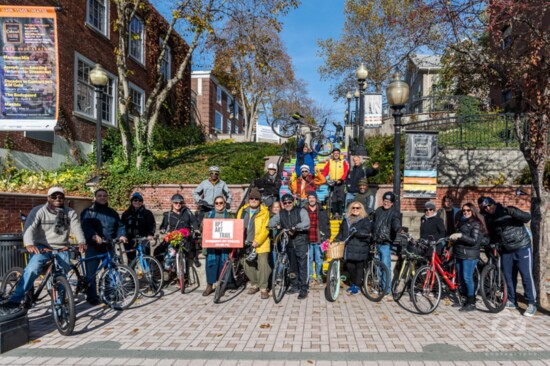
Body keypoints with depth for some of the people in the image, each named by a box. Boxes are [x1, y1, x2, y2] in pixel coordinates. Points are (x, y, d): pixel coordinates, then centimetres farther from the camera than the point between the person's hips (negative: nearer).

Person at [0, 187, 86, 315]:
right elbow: (30, 228, -17)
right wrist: (29, 244, -38)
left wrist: (81, 242, -33)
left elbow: (77, 228, -12)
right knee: (32, 269, -27)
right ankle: (14, 302, -23)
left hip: (62, 249, 2)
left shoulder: (70, 213, 3)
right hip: (42, 247, -2)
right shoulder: (41, 212, -3)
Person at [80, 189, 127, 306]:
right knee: (91, 273, -3)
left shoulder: (112, 212, 16)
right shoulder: (88, 212, 2)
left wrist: (121, 235, -9)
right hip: (93, 246, -4)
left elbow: (120, 226, 13)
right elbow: (85, 226, -15)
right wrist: (93, 236, -34)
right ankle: (91, 297, 6)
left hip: (109, 246, 4)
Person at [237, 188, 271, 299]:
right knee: (247, 264, 9)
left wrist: (257, 241, -18)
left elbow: (265, 229, -9)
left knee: (263, 265, -6)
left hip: (260, 244, -4)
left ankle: (263, 288, 6)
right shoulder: (243, 211, 12)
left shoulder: (264, 212, -2)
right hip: (245, 243, 5)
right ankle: (254, 284, 27)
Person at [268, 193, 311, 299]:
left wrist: (295, 227, -26)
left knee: (302, 266, -6)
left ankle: (303, 289, 0)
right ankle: (295, 286, 26)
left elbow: (306, 223, -15)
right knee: (292, 265, 12)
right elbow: (270, 222, 10)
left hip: (301, 242, -5)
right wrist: (276, 225, -11)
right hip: (289, 243, 5)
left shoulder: (301, 211, -2)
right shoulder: (281, 214, 13)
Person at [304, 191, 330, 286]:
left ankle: (319, 276, 17)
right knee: (309, 259, 5)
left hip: (319, 240, 0)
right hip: (307, 240, 0)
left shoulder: (322, 211, 8)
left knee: (319, 260, 4)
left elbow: (327, 224, 10)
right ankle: (310, 277, 16)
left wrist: (327, 237, 4)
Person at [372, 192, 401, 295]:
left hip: (386, 244, -5)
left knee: (385, 266, -6)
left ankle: (387, 288, 5)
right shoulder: (378, 210, 12)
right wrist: (372, 235, 24)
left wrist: (398, 229, -45)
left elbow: (396, 223, -24)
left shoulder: (394, 213, -5)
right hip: (376, 242, 5)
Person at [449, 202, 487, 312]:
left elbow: (474, 240, -18)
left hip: (469, 255, -7)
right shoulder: (461, 222, 16)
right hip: (459, 253, 8)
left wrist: (460, 235, -25)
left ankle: (471, 303, 1)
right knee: (461, 278, 11)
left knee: (467, 278, -7)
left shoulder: (476, 224, -7)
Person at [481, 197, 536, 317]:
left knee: (526, 276, -5)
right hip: (506, 250, 6)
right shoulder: (488, 218, 3)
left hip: (522, 247, -5)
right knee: (508, 276, 9)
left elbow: (527, 217, -26)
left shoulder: (507, 211, -13)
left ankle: (531, 304, 4)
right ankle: (512, 301, 22)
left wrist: (511, 211, -40)